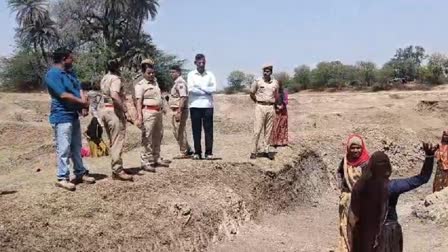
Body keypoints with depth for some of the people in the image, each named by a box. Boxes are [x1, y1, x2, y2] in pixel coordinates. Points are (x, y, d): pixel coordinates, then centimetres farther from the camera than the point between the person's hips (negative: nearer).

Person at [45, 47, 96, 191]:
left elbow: (79, 90, 13)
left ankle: (80, 173, 24)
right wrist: (83, 102, -11)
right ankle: (62, 178, 2)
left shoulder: (70, 73, 15)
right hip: (62, 117, -9)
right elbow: (63, 95, -21)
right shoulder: (52, 74, -14)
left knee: (76, 147, 15)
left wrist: (84, 104, -7)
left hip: (74, 115, 9)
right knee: (64, 149, -5)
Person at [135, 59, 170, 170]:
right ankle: (146, 162, -4)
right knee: (147, 138, -8)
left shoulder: (155, 82, 17)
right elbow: (139, 102, -14)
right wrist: (139, 117, -23)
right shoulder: (141, 85, -6)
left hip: (158, 112, 8)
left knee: (158, 137, 14)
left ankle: (156, 158, 26)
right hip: (148, 112, -8)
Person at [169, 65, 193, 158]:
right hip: (176, 111, 11)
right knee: (176, 132, 15)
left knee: (180, 132, -4)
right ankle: (188, 151, 21)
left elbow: (183, 97, -24)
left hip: (180, 111, -11)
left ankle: (184, 153, 5)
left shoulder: (180, 82, -14)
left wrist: (179, 112, -27)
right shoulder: (177, 83, 18)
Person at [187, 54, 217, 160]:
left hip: (208, 105, 1)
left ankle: (209, 152, 4)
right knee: (196, 130, 2)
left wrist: (199, 88, -7)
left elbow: (214, 88, -4)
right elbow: (191, 89, -9)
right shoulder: (191, 74, 6)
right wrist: (206, 91, -8)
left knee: (208, 129, 0)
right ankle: (197, 152, 8)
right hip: (195, 105, -1)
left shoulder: (210, 74, 9)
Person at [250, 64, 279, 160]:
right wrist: (258, 102, 8)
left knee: (268, 131, 6)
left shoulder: (275, 83, 7)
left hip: (271, 108, 3)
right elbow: (252, 94, 9)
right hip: (260, 107, -3)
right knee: (257, 130, -6)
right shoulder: (257, 82, -1)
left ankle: (266, 150, 13)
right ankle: (254, 151, -2)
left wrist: (273, 103, 13)